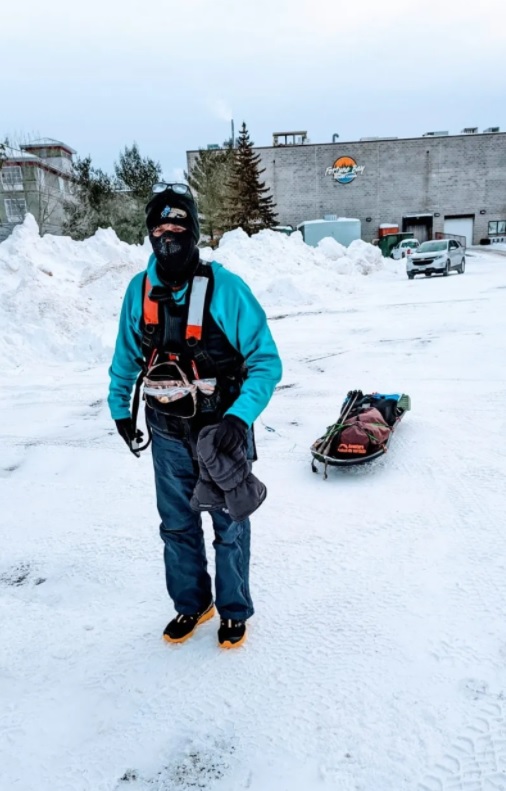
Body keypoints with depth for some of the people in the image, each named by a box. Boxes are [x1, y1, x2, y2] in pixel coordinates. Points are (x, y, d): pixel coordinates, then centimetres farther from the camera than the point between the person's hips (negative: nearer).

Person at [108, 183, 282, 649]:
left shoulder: (226, 288, -17)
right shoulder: (139, 290, -3)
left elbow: (266, 361, -16)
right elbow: (127, 356, 11)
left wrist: (240, 416, -28)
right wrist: (120, 409, 14)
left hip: (221, 429, -4)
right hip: (167, 433, 4)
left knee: (229, 527, 13)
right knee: (177, 525, 18)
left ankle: (234, 610, 36)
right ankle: (191, 604, 41)